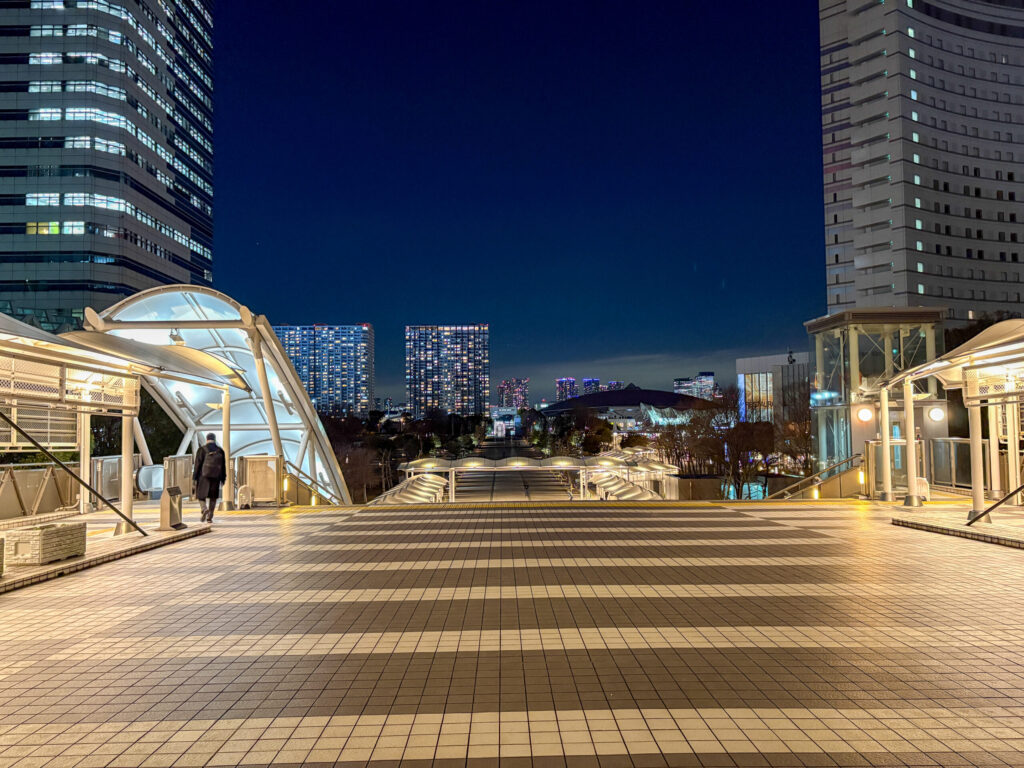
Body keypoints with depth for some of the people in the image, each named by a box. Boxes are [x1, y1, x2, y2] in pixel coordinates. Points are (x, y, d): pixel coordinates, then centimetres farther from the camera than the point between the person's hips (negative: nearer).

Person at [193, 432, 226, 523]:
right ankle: (209, 517, 9)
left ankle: (204, 509, -20)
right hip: (215, 477, 2)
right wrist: (223, 479, 9)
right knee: (213, 497, 13)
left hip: (203, 477, -2)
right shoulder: (220, 450, 2)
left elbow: (197, 465, -8)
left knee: (201, 495, 9)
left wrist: (195, 478, -2)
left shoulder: (202, 450, -6)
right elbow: (223, 466, 3)